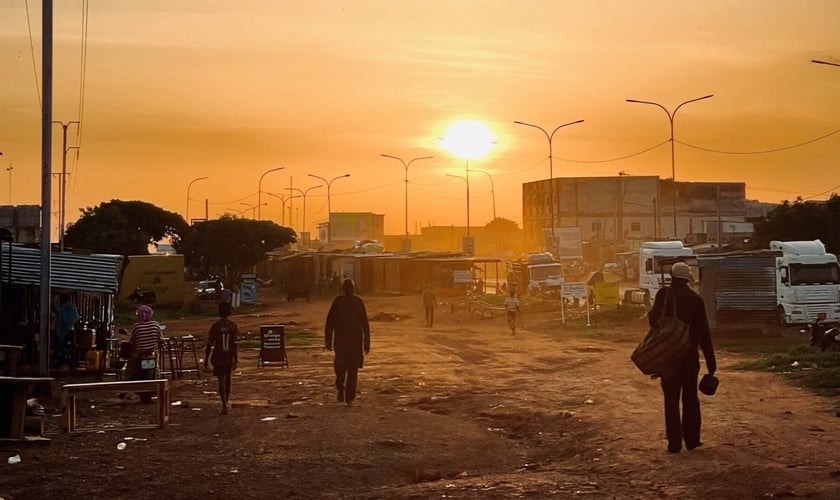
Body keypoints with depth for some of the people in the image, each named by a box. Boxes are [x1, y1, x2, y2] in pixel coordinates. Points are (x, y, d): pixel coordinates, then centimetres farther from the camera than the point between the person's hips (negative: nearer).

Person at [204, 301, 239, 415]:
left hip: (218, 357, -2)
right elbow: (235, 345, -7)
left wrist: (206, 361, 2)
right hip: (229, 357, 2)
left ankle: (224, 406, -18)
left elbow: (209, 345, -5)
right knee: (227, 380, 18)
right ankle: (226, 402, 31)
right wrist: (236, 361, -5)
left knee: (221, 381, -4)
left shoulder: (215, 326, -6)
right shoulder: (233, 326, -3)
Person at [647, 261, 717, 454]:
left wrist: (651, 313, 15)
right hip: (690, 356, 2)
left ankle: (674, 443, 1)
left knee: (671, 399, 3)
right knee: (690, 398, 13)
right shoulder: (696, 299, 0)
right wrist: (711, 362, 6)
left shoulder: (664, 294, -7)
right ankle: (692, 439, 16)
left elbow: (654, 320, -7)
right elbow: (704, 333, 1)